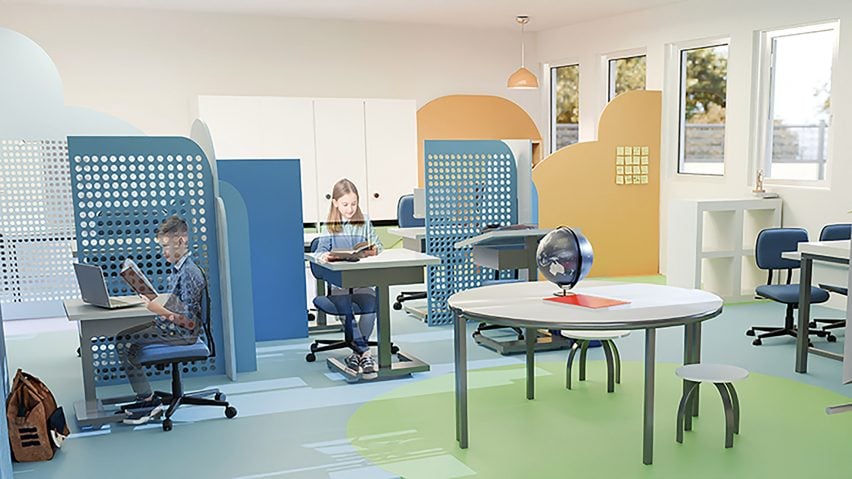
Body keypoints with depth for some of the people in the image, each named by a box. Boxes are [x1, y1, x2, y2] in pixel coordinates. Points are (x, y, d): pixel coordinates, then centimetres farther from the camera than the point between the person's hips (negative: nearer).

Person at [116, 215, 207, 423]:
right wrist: (154, 300, 7)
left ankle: (149, 400, -5)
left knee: (124, 343, -14)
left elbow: (190, 321, -24)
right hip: (168, 325, 10)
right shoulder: (178, 268, 10)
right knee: (123, 337, 9)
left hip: (182, 333, -10)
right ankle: (145, 398, 11)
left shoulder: (189, 273, -21)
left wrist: (161, 310, -27)